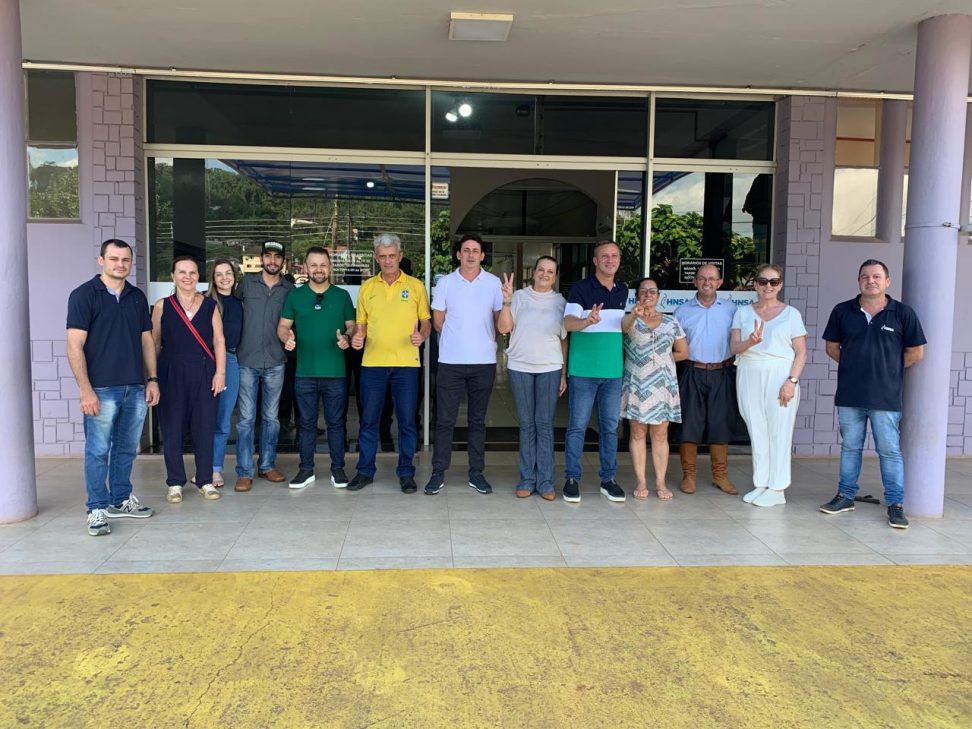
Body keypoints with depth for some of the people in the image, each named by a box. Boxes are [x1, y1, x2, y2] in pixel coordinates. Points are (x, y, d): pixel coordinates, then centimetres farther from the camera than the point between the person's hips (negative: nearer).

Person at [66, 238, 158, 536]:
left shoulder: (137, 297, 12)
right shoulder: (84, 294, -4)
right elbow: (75, 346, -9)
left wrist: (152, 380, 9)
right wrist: (85, 390, -14)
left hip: (136, 388, 5)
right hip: (102, 389, -5)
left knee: (127, 449, 14)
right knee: (98, 451, 1)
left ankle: (121, 500, 28)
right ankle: (97, 509, 13)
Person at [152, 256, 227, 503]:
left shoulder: (210, 305, 5)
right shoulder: (162, 306, 4)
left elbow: (219, 341, 5)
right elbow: (154, 343, 7)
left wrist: (220, 373, -3)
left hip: (204, 374, 1)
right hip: (171, 374, 0)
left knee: (205, 427, 3)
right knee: (172, 428, 3)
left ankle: (205, 480, 15)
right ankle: (175, 482, 15)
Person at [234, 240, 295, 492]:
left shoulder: (290, 289, 5)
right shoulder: (247, 283, 3)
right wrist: (236, 342, 6)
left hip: (275, 361, 1)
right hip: (247, 360, -1)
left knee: (271, 417, 10)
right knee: (246, 418, -1)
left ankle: (267, 466, 22)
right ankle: (244, 472, 6)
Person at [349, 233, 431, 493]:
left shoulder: (415, 286, 4)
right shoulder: (367, 287, 9)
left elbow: (426, 321, 7)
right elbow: (361, 323, 13)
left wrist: (421, 336, -13)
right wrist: (357, 337, -8)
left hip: (406, 363, -1)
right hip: (372, 362, 2)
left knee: (407, 420, 3)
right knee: (369, 419, 7)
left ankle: (406, 473, 15)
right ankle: (365, 470, 19)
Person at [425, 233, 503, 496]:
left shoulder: (493, 283, 4)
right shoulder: (445, 282, 2)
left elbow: (500, 320, 11)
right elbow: (438, 321, 7)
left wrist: (485, 341, 5)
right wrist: (456, 339, 9)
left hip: (484, 361, 1)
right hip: (451, 362, -1)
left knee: (477, 420, 10)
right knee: (444, 420, 1)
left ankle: (476, 473, 18)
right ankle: (438, 473, 11)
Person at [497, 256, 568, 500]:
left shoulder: (560, 302, 8)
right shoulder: (519, 297, 5)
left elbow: (564, 340, 10)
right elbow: (503, 328, -3)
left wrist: (564, 374, 6)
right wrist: (507, 301, -15)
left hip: (550, 369, 0)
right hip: (520, 367, 0)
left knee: (545, 425, 0)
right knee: (526, 424, 5)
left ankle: (545, 480, 6)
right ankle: (527, 478, 12)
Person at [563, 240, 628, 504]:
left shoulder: (624, 292, 13)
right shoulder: (580, 288, -5)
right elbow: (568, 322, -18)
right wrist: (587, 321, -36)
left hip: (614, 372, 5)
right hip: (583, 371, -4)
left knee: (610, 427, 9)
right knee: (577, 426, 0)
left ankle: (608, 479, 19)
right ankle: (572, 479, 10)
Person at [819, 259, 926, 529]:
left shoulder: (903, 313, -3)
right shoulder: (842, 311, 3)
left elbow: (916, 353, 3)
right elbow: (832, 347, 12)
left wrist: (888, 368, 3)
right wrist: (855, 365, 5)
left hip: (886, 396, -2)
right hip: (849, 395, 2)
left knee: (889, 451, 3)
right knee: (850, 448, 13)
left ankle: (895, 504, 12)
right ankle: (845, 496, 24)